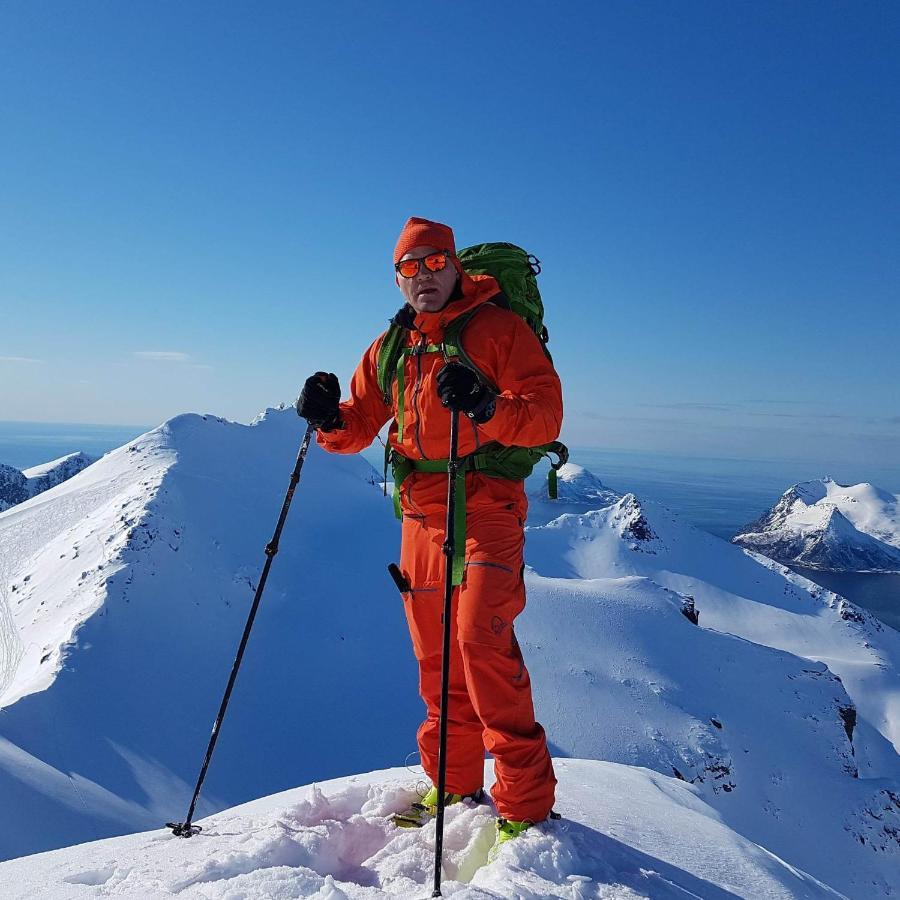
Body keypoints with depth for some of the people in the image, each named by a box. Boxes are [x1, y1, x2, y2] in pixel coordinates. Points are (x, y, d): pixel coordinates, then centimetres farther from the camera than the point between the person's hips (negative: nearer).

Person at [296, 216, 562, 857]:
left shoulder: (498, 328, -3)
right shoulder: (390, 348, 14)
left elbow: (546, 415, -12)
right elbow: (360, 426, 17)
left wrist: (485, 406, -30)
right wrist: (331, 418, -6)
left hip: (485, 508, -6)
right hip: (419, 515, 6)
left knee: (482, 641, -18)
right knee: (435, 657, 11)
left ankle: (526, 802, -6)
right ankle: (455, 785, 26)